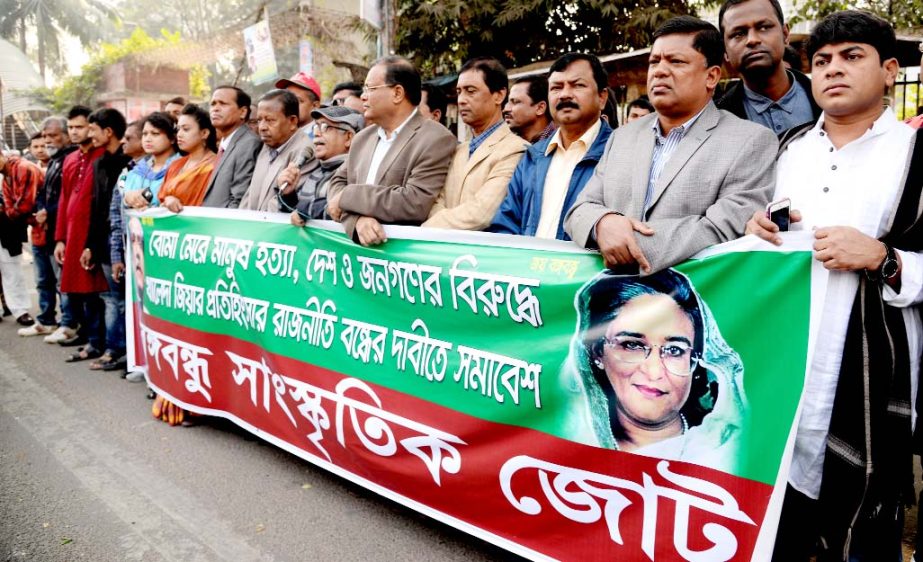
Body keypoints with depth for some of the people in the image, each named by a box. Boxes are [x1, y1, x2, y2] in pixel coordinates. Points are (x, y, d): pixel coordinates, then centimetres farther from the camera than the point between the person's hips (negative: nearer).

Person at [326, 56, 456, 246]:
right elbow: (338, 183, 9)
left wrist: (348, 196, -10)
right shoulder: (362, 138, 13)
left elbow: (415, 204, -18)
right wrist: (357, 218, -12)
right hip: (355, 243, 4)